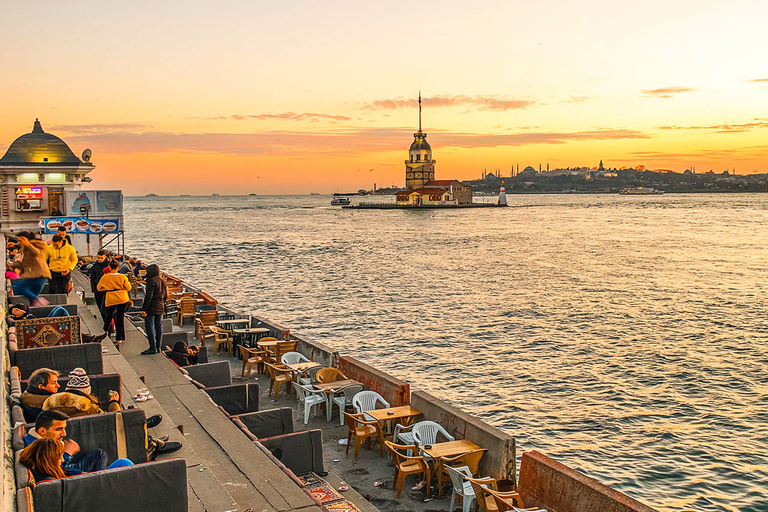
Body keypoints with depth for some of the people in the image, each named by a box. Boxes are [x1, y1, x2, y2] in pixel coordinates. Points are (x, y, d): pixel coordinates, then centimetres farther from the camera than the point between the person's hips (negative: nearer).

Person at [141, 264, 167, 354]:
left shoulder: (151, 281, -16)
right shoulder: (162, 281, 10)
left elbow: (148, 297, -20)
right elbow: (166, 296, 15)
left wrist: (144, 309, -17)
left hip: (151, 308, -8)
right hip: (160, 308, 8)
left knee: (149, 327, -3)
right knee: (159, 327, 10)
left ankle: (153, 348, -5)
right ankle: (158, 347, 14)